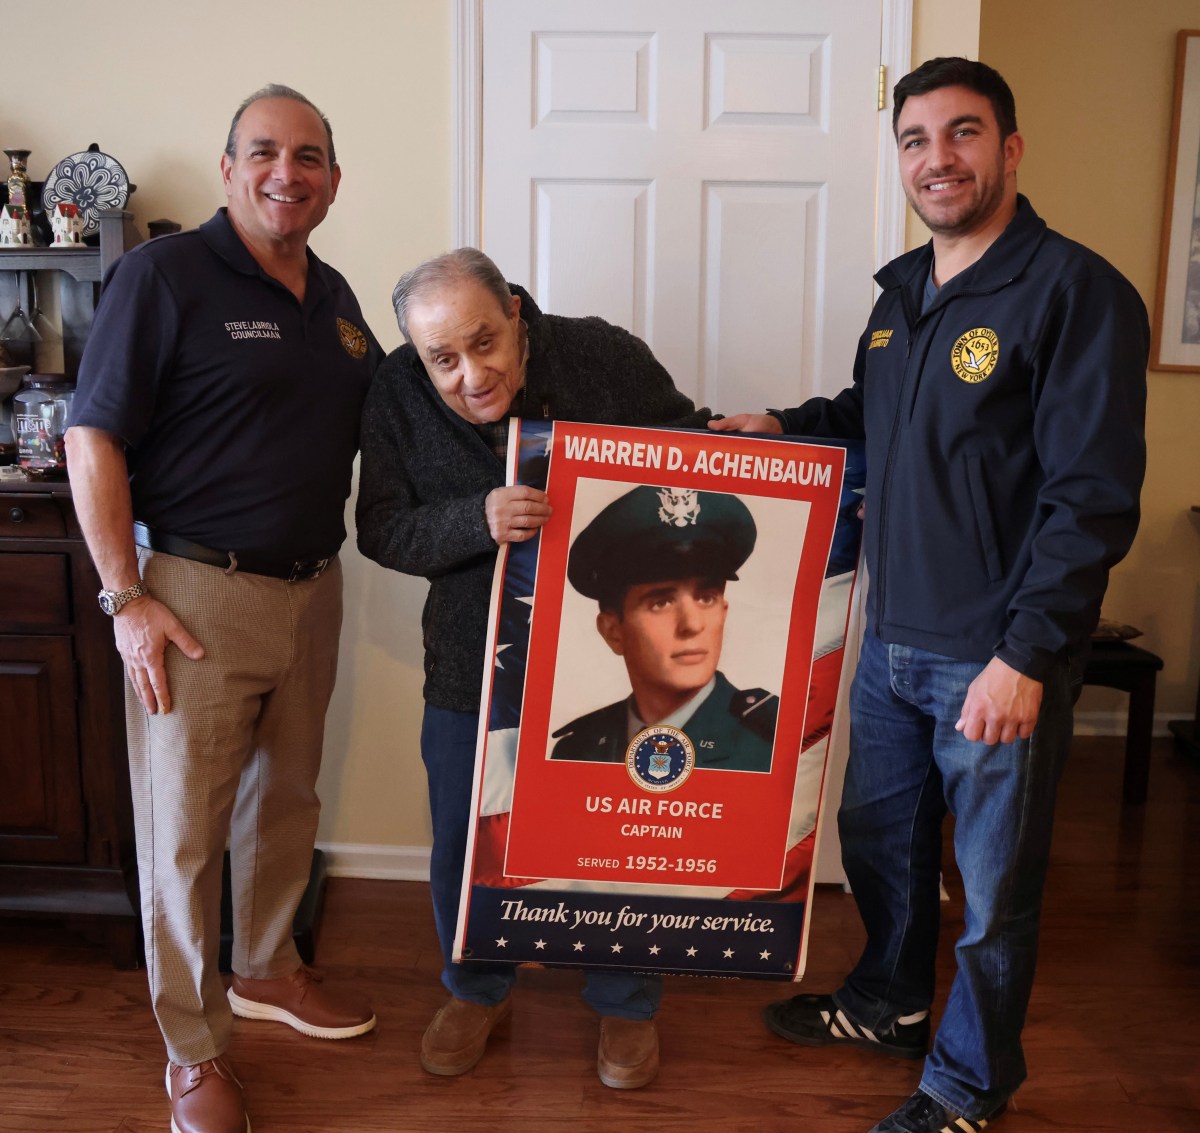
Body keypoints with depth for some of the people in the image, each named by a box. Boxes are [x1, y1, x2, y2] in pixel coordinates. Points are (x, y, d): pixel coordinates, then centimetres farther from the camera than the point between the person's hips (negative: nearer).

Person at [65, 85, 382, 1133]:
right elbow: (93, 440, -11)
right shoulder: (163, 274, -9)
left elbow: (368, 427, 23)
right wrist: (126, 599, -16)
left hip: (311, 589, 7)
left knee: (287, 799, 19)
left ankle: (266, 970, 42)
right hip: (198, 594, -6)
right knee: (184, 828, 4)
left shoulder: (334, 297, 11)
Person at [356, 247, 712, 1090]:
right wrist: (479, 520, -31)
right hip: (473, 663, 2)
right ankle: (479, 991, 42)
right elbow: (383, 530, -13)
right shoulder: (398, 396, -13)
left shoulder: (607, 358, -16)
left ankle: (626, 1004, 37)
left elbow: (696, 454, -2)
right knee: (466, 841, 14)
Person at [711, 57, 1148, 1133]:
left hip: (995, 659, -7)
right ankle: (891, 1004, 46)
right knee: (876, 834, 22)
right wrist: (784, 425, 8)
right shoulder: (904, 289, 10)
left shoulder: (1075, 290, -14)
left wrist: (1025, 657, -21)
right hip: (891, 640, 7)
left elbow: (1093, 498, -18)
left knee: (994, 884, 10)